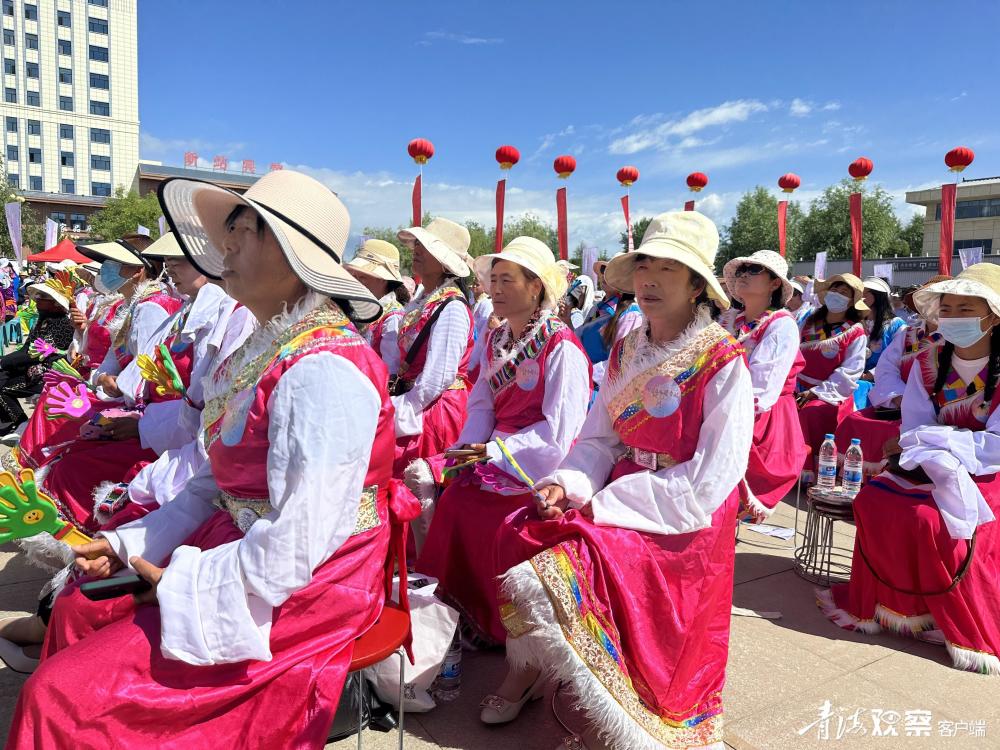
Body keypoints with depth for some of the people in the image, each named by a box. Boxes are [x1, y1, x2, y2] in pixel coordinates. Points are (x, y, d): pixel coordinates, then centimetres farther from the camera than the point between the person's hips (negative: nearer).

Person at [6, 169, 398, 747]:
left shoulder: (323, 370, -25)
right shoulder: (271, 347, 7)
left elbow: (295, 545, -26)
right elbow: (223, 481, 14)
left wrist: (183, 584, -13)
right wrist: (129, 544, 10)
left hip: (299, 591, -9)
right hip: (236, 545, 9)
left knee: (58, 697, -8)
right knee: (75, 611, 14)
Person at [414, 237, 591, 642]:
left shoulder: (561, 347, -13)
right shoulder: (496, 341, 12)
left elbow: (558, 430, -18)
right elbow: (481, 406, 7)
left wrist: (495, 452, -21)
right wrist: (469, 449, -10)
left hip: (538, 464, -7)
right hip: (494, 453, 8)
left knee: (463, 500, -24)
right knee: (422, 474, -10)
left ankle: (495, 626, -1)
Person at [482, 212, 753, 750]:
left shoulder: (722, 364, -16)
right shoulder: (626, 351, 4)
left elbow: (707, 486, -20)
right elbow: (598, 438, 6)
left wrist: (604, 504, -19)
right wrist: (566, 485, -15)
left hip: (681, 522, -6)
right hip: (620, 492, 7)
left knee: (543, 582, -21)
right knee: (518, 538, -10)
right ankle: (523, 673, 13)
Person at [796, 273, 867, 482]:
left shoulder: (855, 332, 2)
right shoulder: (809, 325, 15)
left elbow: (848, 373, -8)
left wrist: (816, 392, -18)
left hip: (832, 396, -4)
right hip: (800, 391, 4)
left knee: (809, 413, -33)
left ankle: (807, 475, -22)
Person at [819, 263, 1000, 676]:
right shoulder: (928, 363, 0)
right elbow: (912, 436, -5)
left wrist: (931, 437, -18)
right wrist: (944, 460, -24)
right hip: (931, 469, 4)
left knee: (932, 519, -29)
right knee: (874, 501, -20)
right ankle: (893, 605, -4)